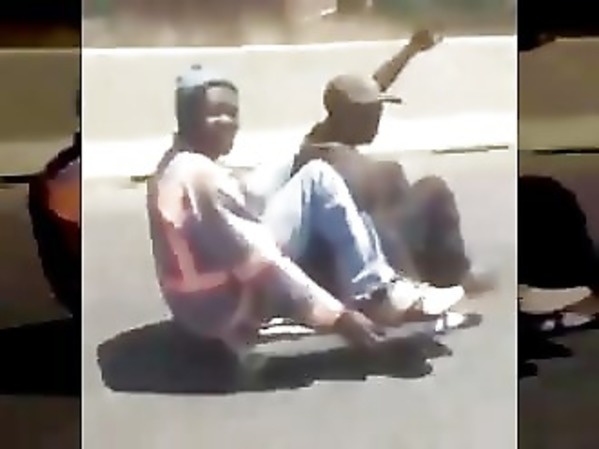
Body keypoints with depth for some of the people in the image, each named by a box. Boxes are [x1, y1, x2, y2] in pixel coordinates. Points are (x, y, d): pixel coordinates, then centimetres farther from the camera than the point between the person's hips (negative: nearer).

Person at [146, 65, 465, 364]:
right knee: (317, 181, -13)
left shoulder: (179, 167, 11)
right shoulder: (199, 176, -21)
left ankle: (377, 292, 4)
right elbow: (258, 261, -25)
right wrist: (338, 317, -22)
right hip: (227, 307, -10)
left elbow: (252, 208, 15)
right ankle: (379, 296, -9)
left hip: (211, 302, 10)